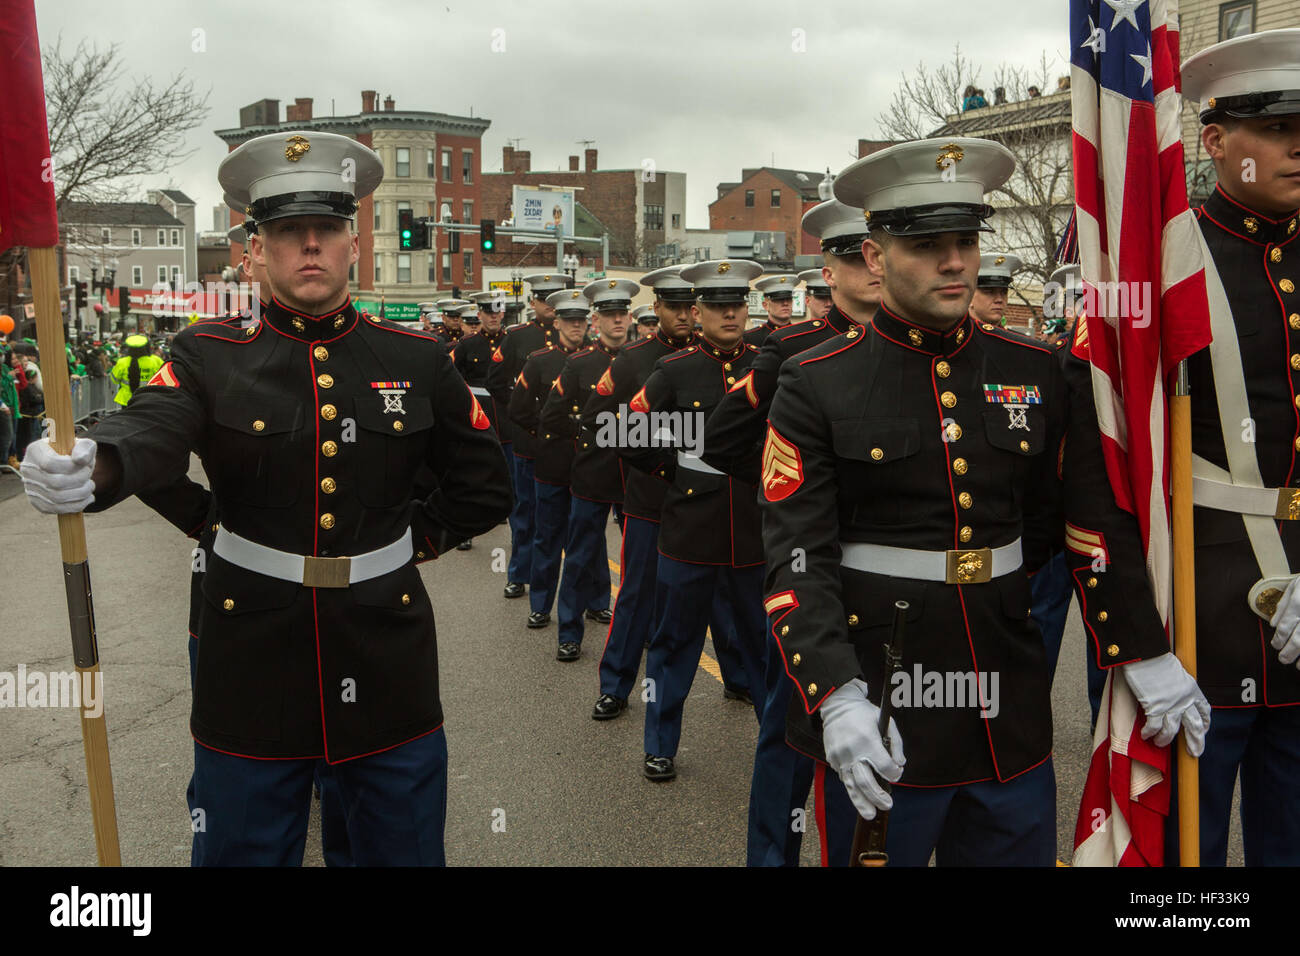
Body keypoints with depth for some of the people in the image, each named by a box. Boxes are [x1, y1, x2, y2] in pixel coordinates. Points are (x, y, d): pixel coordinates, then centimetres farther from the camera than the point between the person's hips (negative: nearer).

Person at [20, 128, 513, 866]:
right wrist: (91, 466, -44)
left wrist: (413, 537, 1)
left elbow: (485, 490, 10)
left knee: (405, 847, 16)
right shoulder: (211, 358, -3)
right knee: (243, 848, 16)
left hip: (387, 660, 1)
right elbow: (151, 430, -24)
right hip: (254, 659, -1)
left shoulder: (418, 361, 1)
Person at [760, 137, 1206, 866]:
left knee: (1020, 847, 18)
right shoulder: (817, 385, -8)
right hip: (878, 708, -3)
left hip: (1013, 715, 4)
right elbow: (798, 557, -13)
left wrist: (1147, 654, 7)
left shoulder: (1037, 373, 3)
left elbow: (1097, 524, 9)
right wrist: (836, 697, -23)